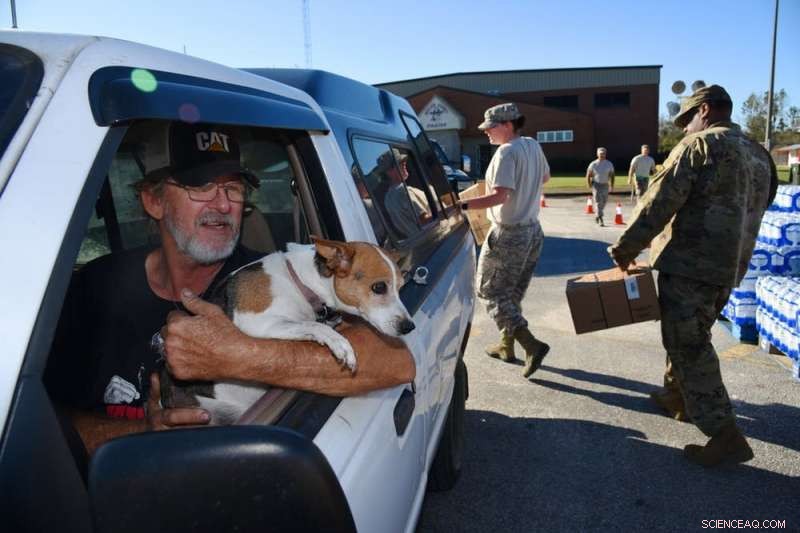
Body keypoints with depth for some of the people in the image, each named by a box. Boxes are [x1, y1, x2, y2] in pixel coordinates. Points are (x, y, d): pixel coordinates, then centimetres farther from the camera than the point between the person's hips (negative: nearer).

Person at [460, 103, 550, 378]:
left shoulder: (506, 152, -20)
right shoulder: (533, 146, 7)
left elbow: (500, 196, -30)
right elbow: (545, 177, 23)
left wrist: (461, 205, -33)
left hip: (508, 234, -9)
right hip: (532, 231, 9)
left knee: (491, 291, 1)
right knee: (513, 292, 18)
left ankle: (532, 344, -8)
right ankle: (506, 345, 29)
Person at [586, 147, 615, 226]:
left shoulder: (609, 164, -1)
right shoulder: (593, 164, -7)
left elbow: (612, 176, 4)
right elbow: (588, 176, 0)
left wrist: (612, 186, -3)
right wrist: (589, 187, -5)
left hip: (605, 185, 3)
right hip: (596, 185, -3)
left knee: (604, 202, 11)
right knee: (598, 202, -11)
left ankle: (597, 216, 35)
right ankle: (600, 219, -11)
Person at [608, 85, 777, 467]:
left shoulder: (700, 145, -10)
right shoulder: (758, 154, 17)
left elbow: (660, 202, -15)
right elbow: (750, 211, 19)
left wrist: (626, 248, -8)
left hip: (689, 264, -9)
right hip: (729, 266, 9)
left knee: (688, 344, -5)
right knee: (690, 335, 22)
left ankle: (724, 434, -4)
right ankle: (677, 396, 36)